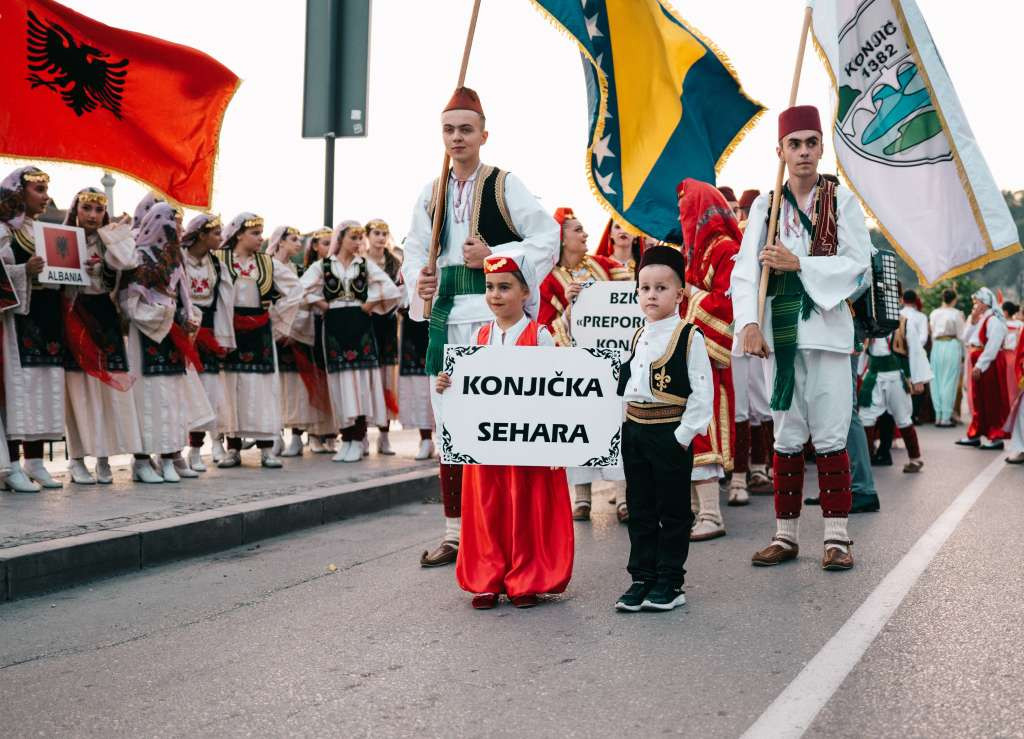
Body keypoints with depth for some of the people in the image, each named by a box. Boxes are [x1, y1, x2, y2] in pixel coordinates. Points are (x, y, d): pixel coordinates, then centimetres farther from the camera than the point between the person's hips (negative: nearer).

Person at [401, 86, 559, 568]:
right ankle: (455, 531, 18)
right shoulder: (431, 195, 14)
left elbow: (547, 240, -5)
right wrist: (419, 283, 0)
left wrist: (494, 255, -14)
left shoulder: (504, 186, -2)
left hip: (493, 317, -6)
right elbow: (414, 252, 20)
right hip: (446, 320, 6)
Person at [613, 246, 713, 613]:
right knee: (640, 510, 11)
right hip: (634, 431, 6)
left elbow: (702, 392, -12)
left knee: (672, 510, 4)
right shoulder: (637, 337, 11)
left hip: (671, 433, -6)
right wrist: (628, 425, 11)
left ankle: (669, 583, 12)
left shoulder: (689, 337, -9)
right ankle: (642, 579, 19)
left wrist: (684, 434, -15)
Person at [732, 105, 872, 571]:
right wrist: (750, 323, -14)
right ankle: (786, 535, 14)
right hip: (780, 332, 2)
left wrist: (798, 264, -14)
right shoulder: (764, 206, 8)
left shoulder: (841, 199, 3)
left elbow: (858, 262, -4)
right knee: (787, 437, 7)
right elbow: (745, 269, 0)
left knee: (830, 436, -3)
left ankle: (837, 537, 3)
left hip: (827, 328, -2)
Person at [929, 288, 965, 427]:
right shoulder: (956, 313, -6)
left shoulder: (934, 313, 7)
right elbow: (961, 335, -3)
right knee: (949, 382, -1)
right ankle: (945, 418, -2)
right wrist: (963, 354, 5)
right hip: (952, 346, -4)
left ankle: (938, 416, 13)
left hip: (936, 346, 4)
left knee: (937, 382, 9)